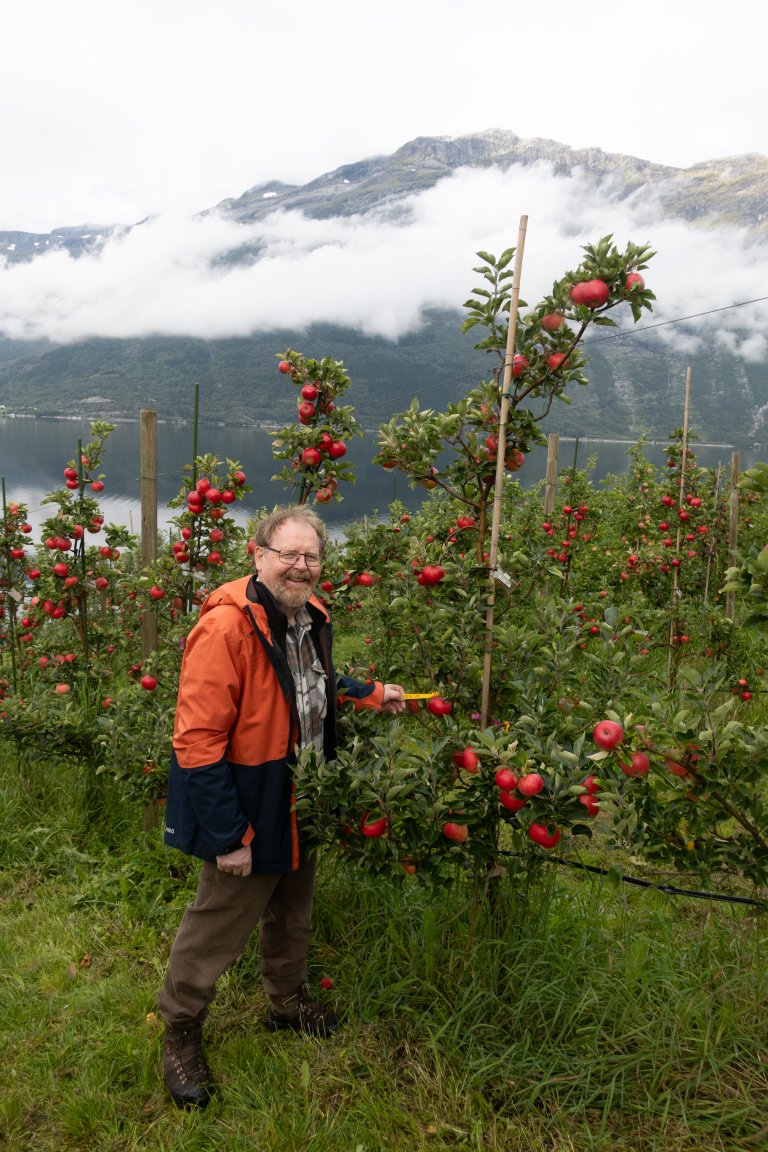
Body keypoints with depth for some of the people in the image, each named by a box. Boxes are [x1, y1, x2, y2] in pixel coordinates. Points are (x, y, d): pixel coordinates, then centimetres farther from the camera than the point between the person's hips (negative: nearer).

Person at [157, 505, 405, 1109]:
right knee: (218, 925, 9)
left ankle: (288, 1000, 50)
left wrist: (374, 694, 9)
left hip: (301, 805, 8)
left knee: (294, 912, 26)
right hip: (250, 809, -8)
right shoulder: (225, 628, -28)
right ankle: (181, 1031, 33)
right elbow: (197, 741, -28)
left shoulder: (311, 615, 0)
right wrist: (229, 835, -25)